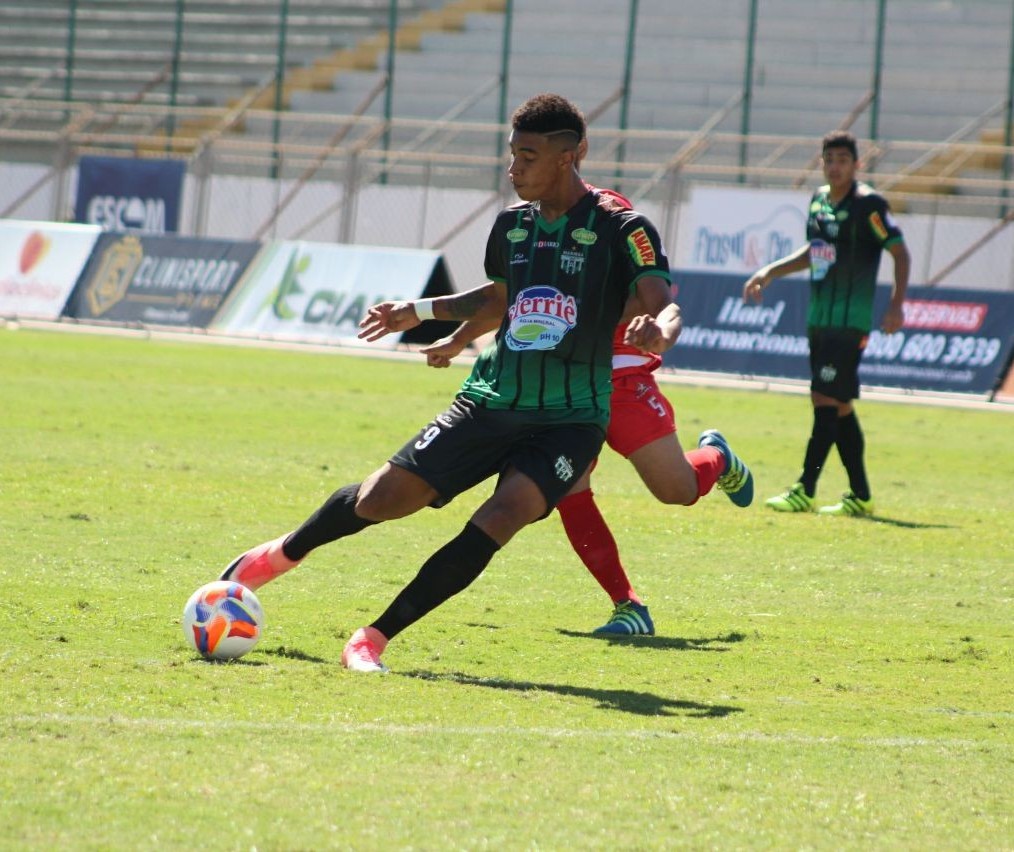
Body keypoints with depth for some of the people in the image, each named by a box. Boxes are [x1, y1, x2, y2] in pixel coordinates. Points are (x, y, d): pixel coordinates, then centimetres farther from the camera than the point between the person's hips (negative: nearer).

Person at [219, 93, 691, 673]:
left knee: (505, 514, -29)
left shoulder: (621, 231, -10)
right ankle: (284, 554, 29)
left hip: (568, 422, -5)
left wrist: (660, 331, -45)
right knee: (383, 497, -3)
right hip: (492, 403, 5)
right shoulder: (511, 224, 8)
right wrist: (420, 311, 21)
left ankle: (373, 640, -23)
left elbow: (666, 306, -22)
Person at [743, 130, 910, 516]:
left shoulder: (868, 204, -11)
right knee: (838, 406, 9)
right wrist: (770, 272, 23)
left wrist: (896, 304, -19)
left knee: (827, 401, -10)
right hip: (819, 320, 8)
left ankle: (804, 492, -8)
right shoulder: (819, 199, 12)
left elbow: (900, 252, -11)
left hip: (849, 321, -8)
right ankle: (860, 496, 15)